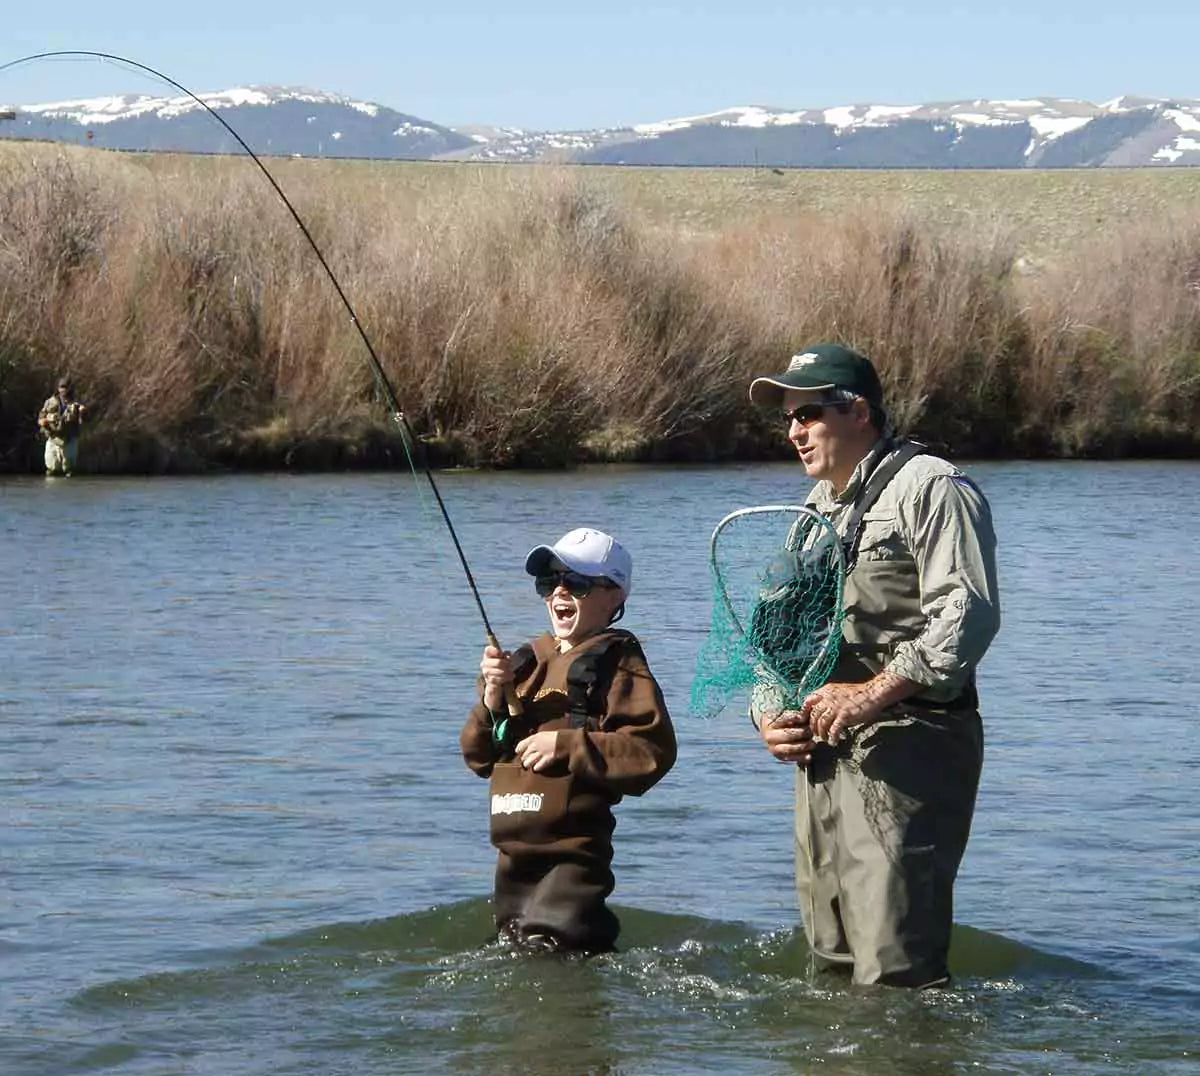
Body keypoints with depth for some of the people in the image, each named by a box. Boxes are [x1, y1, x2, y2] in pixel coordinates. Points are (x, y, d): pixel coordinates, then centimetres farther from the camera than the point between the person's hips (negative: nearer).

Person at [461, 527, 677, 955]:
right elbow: (478, 757, 16)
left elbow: (654, 751, -19)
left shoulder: (618, 664, -5)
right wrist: (491, 701, -3)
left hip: (572, 853, -8)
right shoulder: (526, 662, 17)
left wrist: (566, 745, -18)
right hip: (514, 851, 8)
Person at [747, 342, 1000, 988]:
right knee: (831, 964, 10)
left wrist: (875, 693, -22)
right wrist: (766, 711, 10)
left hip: (907, 748, -9)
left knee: (893, 973, -15)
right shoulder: (816, 509, 24)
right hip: (820, 753, 9)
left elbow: (968, 613, -17)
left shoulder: (929, 488, -5)